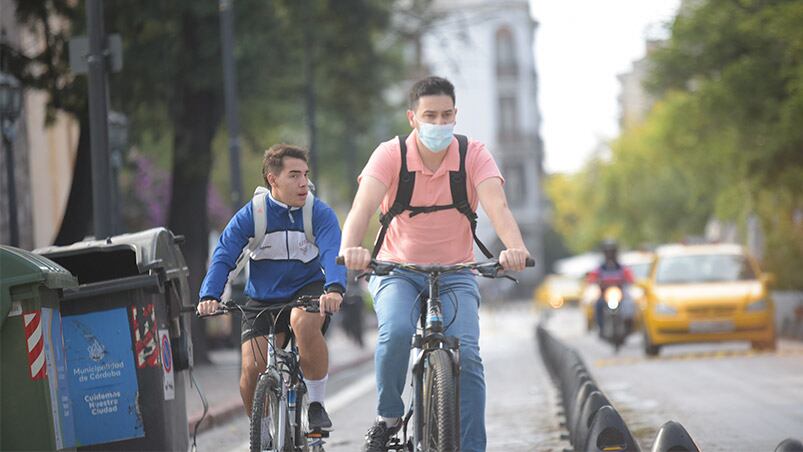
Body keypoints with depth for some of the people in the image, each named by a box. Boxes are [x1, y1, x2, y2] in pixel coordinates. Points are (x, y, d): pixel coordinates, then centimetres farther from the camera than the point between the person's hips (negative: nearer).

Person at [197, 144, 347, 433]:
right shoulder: (250, 216, -9)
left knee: (304, 321, -36)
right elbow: (223, 258, -15)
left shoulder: (320, 214, -11)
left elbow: (332, 253, -26)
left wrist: (334, 289, -47)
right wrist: (209, 296, -34)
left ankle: (317, 404, -17)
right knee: (252, 369, -18)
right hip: (262, 300, 1)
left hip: (307, 291, -1)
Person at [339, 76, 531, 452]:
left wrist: (515, 248, -49)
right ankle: (388, 417, -6)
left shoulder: (474, 155, -12)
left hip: (454, 275, 1)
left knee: (466, 356, -19)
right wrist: (351, 248, -51)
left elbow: (497, 205, -28)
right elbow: (364, 205, -30)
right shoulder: (391, 155, -14)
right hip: (397, 271, -1)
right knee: (396, 333, -30)